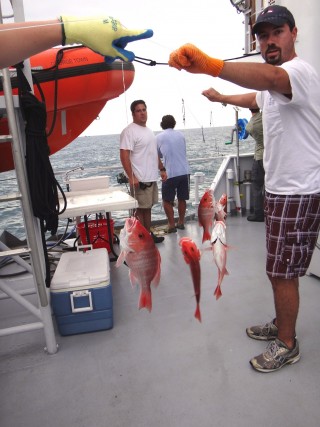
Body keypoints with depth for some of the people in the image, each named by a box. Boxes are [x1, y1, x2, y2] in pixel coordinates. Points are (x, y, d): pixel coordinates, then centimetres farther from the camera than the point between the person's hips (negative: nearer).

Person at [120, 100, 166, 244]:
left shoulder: (149, 131, 16)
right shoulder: (129, 131, -12)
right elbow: (124, 155, -19)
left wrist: (162, 169, 18)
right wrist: (131, 177, -25)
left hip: (151, 178, 9)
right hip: (140, 179, -8)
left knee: (147, 207, 15)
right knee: (141, 209, -3)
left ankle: (148, 235, 27)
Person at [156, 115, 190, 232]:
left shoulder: (159, 137, 0)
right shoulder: (181, 135, 9)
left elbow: (158, 155, 11)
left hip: (170, 173, -4)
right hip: (184, 172, 4)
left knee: (167, 200, 8)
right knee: (182, 199, 14)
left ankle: (171, 225, 7)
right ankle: (181, 222, 23)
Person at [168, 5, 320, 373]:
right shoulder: (274, 84, 18)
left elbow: (268, 78, -40)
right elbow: (255, 97, 42)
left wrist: (208, 64, -55)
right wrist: (221, 98, 53)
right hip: (279, 189, 10)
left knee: (282, 271, 0)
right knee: (280, 269, 19)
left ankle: (286, 345, 20)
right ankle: (282, 325, 37)